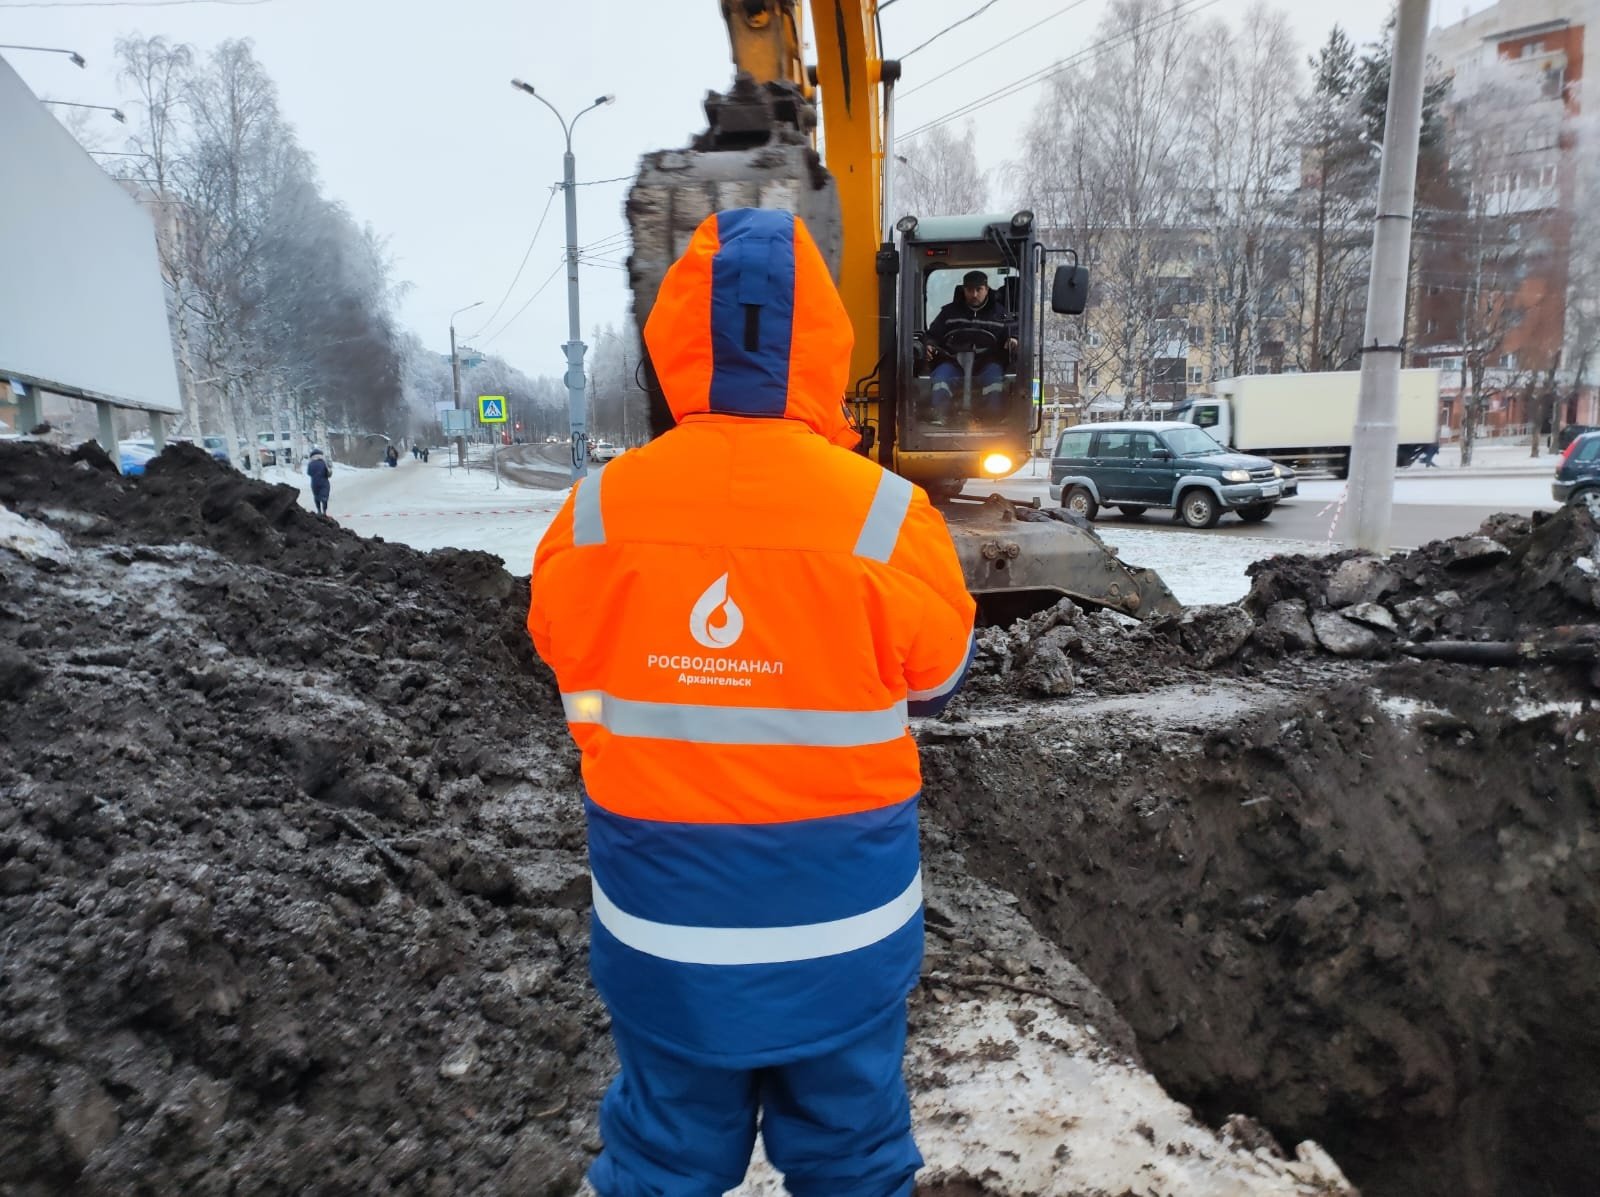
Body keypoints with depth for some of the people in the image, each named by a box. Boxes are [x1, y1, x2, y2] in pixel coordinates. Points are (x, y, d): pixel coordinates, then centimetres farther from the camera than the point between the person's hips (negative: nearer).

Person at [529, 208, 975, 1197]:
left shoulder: (600, 514, -13)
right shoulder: (883, 514, -19)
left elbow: (566, 648, 5)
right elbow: (938, 675, -1)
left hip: (662, 913, 2)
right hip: (843, 914, -1)